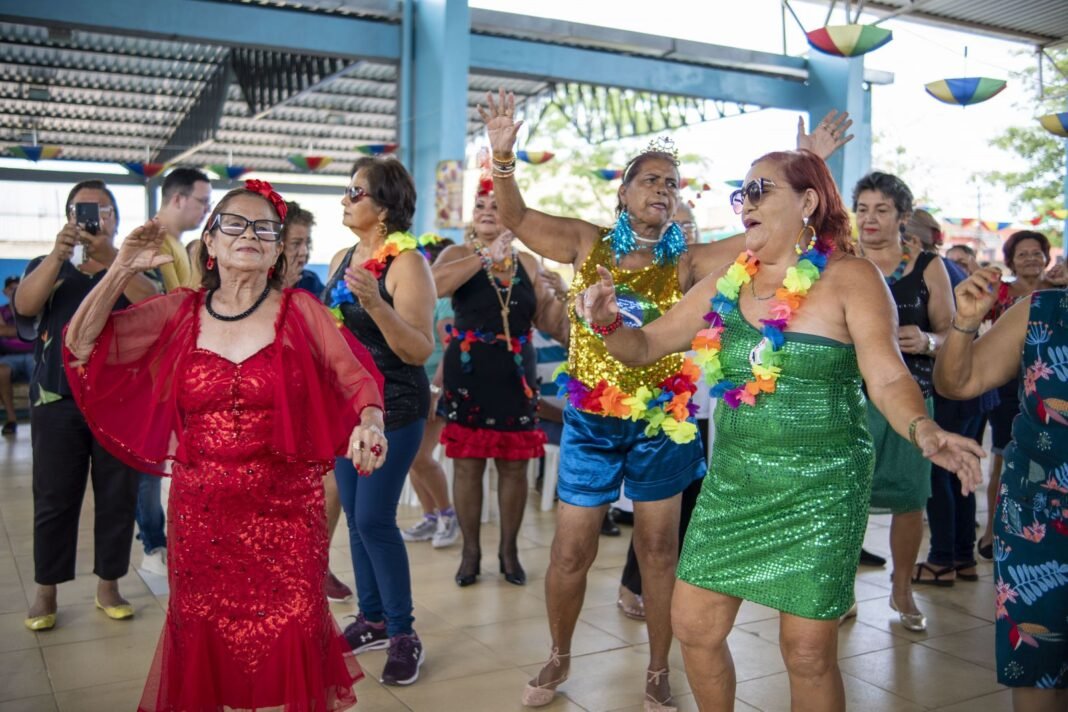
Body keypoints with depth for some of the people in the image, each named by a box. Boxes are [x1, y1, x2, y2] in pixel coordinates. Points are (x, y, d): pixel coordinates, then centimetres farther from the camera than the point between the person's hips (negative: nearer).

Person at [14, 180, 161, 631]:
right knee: (54, 499, 5)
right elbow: (25, 305, -9)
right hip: (57, 400, 1)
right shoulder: (49, 266, 12)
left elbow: (152, 304, -13)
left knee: (118, 497, 4)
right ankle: (46, 592, 16)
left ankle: (108, 586, 17)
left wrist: (108, 258, -25)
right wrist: (58, 253, -22)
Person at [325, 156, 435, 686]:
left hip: (393, 408, -7)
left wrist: (376, 304, -34)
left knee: (375, 519, -8)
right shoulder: (342, 258, 8)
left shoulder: (406, 263, -15)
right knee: (355, 517, 11)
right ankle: (372, 620, 25)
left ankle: (404, 634, 6)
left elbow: (421, 350, -22)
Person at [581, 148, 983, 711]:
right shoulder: (726, 284, 6)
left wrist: (924, 431, -34)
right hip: (732, 480, 5)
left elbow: (888, 379, -14)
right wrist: (608, 321, -13)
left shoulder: (849, 278, -7)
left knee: (808, 653, 3)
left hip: (821, 488, -4)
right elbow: (643, 347, 8)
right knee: (694, 627, 10)